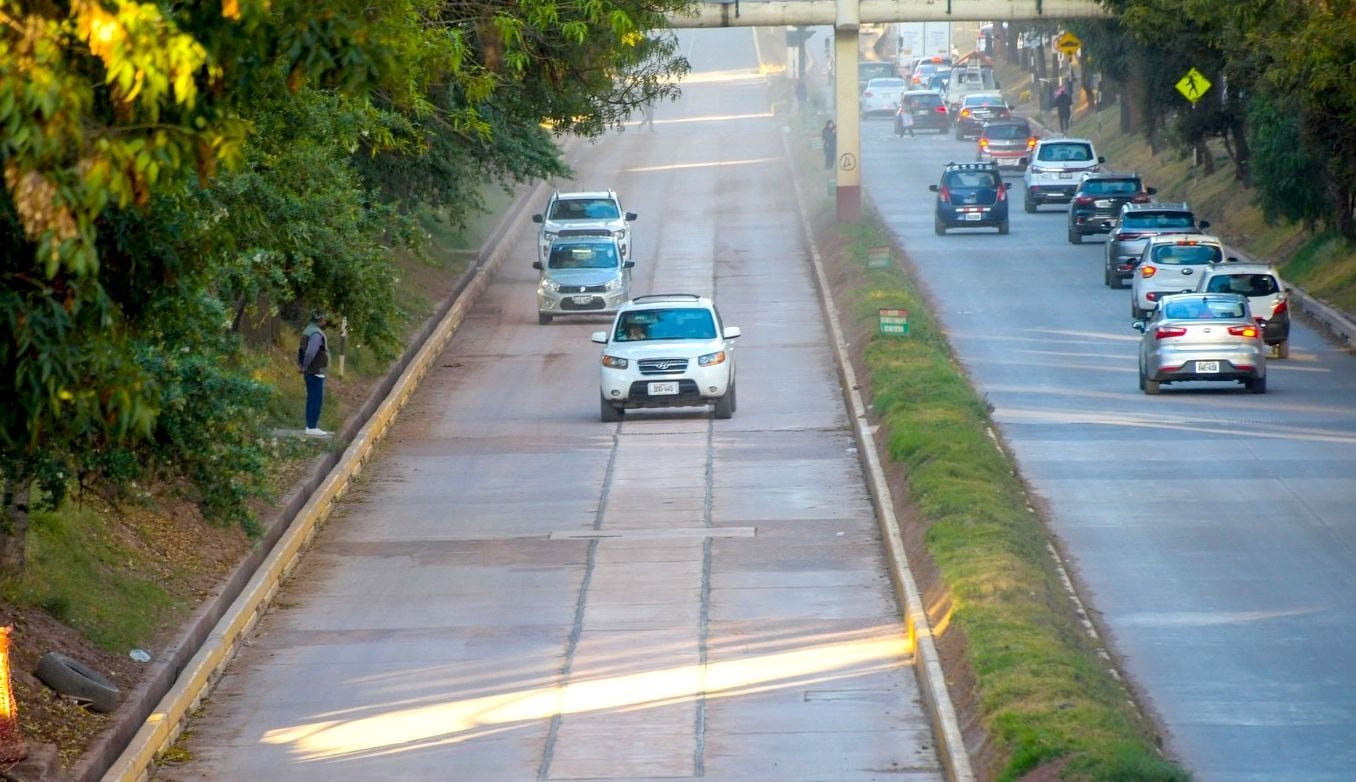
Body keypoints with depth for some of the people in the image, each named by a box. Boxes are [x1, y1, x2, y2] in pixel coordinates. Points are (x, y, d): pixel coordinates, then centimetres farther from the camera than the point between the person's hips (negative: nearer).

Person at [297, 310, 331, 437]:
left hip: (310, 372, 10)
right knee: (317, 399, -7)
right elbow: (310, 352, -28)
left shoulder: (308, 330, 13)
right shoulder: (317, 334, -19)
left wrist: (299, 364, 8)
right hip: (316, 371, -10)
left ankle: (310, 426, 17)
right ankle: (312, 428, -8)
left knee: (312, 399, 14)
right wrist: (305, 367, -13)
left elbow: (301, 349, 19)